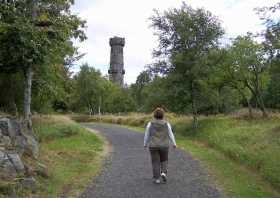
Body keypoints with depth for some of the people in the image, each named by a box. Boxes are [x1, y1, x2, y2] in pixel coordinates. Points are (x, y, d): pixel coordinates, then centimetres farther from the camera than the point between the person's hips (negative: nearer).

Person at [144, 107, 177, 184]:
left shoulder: (150, 124, -7)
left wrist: (145, 144, 12)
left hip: (153, 146, 0)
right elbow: (170, 135, -3)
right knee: (164, 160, 19)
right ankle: (163, 173, 0)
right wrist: (174, 143, 9)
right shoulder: (166, 124, -7)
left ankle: (157, 178, 7)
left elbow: (147, 135, -2)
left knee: (156, 162, 8)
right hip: (164, 146, 1)